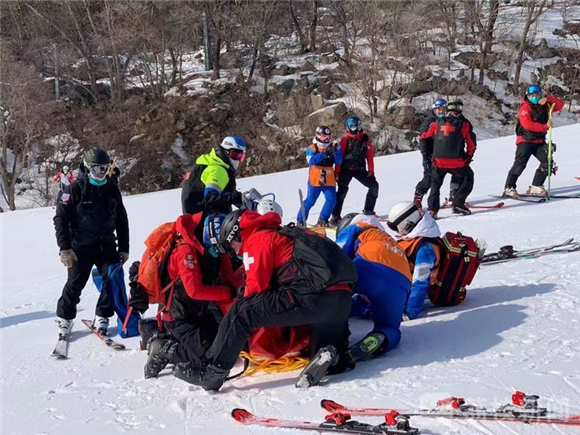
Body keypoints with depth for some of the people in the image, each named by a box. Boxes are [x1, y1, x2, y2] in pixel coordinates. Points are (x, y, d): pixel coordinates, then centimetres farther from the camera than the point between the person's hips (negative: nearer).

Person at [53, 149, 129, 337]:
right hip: (81, 247, -4)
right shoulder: (75, 189, -6)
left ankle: (102, 317, 11)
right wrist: (65, 249, -13)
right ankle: (64, 318, 18)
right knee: (75, 284, -4)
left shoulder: (112, 190, 9)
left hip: (106, 246, 4)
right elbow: (61, 219, -7)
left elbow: (121, 220, 16)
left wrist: (124, 248, 12)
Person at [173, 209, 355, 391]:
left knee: (241, 312, -3)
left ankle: (212, 372, -2)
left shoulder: (258, 240, 6)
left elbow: (256, 287, 0)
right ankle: (335, 353, -1)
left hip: (313, 297, -8)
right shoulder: (283, 234, 32)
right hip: (343, 299, 8)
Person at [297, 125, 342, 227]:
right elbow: (311, 161, -21)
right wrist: (324, 154, -31)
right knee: (310, 201, -1)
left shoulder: (332, 148, 6)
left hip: (329, 180, 4)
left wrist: (336, 152, -19)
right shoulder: (312, 148, -4)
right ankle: (300, 220, 12)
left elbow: (339, 162, -2)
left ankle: (323, 219, 11)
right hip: (315, 180, -4)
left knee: (331, 200, -5)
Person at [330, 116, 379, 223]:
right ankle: (335, 215, -8)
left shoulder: (366, 139, 6)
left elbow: (369, 156, 8)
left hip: (360, 169, 4)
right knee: (342, 190, -12)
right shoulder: (345, 139, -3)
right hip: (346, 169, -4)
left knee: (374, 186, 1)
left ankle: (368, 210, 15)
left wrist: (370, 170, 1)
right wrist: (337, 171, -8)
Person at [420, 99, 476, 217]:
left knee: (435, 184, 20)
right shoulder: (464, 123, 2)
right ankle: (458, 204, 6)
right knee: (467, 179, 19)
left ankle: (432, 209, 6)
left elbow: (425, 136, 19)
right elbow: (472, 144, 5)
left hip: (439, 161, 2)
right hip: (457, 161, -2)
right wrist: (468, 157, 21)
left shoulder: (438, 122, 9)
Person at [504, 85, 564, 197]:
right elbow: (527, 124, -22)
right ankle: (509, 188, -14)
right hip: (525, 140, -7)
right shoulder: (525, 108, -9)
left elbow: (560, 105, 8)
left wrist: (548, 99, -8)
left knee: (548, 162, -2)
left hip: (539, 141, 7)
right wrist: (545, 127, -21)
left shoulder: (544, 106, 11)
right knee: (520, 164, -18)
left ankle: (535, 187, 7)